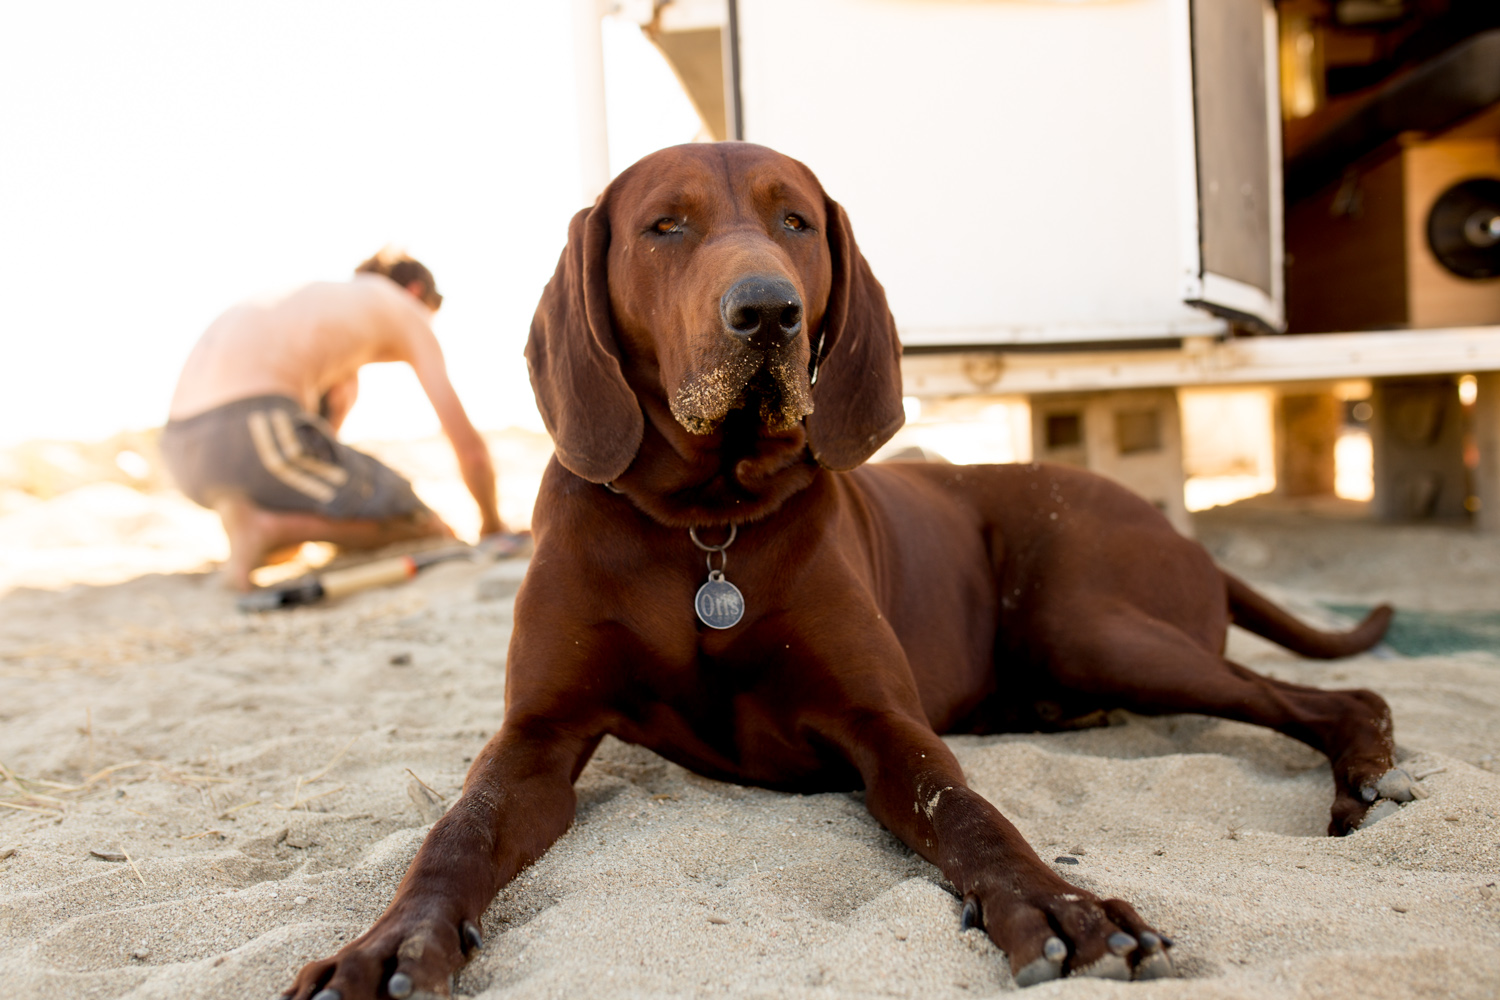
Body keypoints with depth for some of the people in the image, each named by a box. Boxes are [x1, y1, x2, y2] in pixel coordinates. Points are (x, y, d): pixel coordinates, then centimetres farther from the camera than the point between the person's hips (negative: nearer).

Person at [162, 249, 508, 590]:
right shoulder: (410, 310, 20)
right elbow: (470, 446, 18)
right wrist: (493, 524, 36)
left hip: (184, 452, 8)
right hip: (260, 436, -8)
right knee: (433, 534, 8)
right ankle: (264, 529, -12)